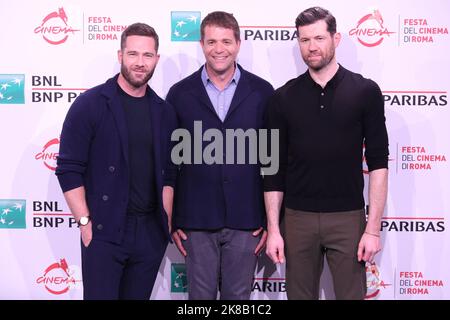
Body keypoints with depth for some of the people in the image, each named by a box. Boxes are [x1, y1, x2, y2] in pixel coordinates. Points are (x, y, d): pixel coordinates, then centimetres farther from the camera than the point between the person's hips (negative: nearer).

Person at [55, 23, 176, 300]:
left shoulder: (164, 111, 9)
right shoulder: (90, 104, -5)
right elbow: (69, 170, -7)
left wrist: (170, 222, 7)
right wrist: (85, 222, -11)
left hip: (151, 231, 4)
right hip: (104, 231, -4)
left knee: (138, 296, 12)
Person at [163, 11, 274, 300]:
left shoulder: (262, 92, 1)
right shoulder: (180, 94, 2)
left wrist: (272, 218, 1)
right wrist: (170, 219, 2)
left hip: (246, 221, 0)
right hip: (196, 221, 0)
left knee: (238, 296, 11)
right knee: (200, 295, 10)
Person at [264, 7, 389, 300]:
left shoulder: (365, 92, -2)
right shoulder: (284, 98, 2)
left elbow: (378, 163, -4)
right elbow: (274, 169, 4)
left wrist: (374, 227, -9)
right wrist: (273, 228, -1)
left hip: (349, 218, -1)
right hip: (298, 218, 2)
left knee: (351, 294, 5)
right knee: (299, 294, 10)